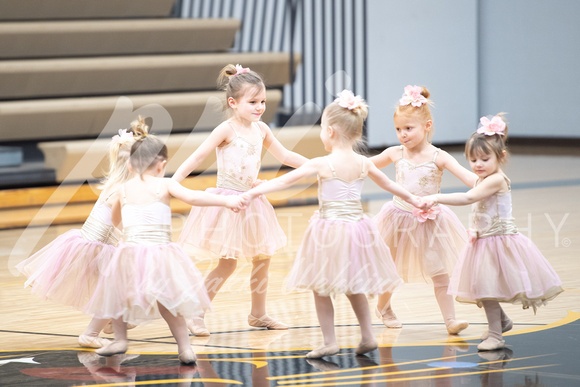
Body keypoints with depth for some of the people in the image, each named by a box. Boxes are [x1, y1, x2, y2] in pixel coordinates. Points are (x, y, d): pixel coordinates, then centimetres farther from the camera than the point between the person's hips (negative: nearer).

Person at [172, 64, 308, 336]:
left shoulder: (261, 129, 5)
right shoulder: (227, 130, -14)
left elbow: (284, 156, 16)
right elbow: (196, 158, -17)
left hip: (251, 200, 7)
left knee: (262, 258, 11)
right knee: (228, 263, -9)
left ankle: (258, 314, 25)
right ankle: (195, 315, -1)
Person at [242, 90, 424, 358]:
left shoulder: (321, 164, -13)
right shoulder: (363, 163, 2)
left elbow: (284, 180, -12)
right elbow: (387, 184, 19)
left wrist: (252, 192, -8)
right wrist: (410, 198, 37)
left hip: (329, 230, -5)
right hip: (357, 227, 5)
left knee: (321, 288, 7)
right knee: (353, 287, 20)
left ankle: (330, 341, 4)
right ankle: (367, 336, 18)